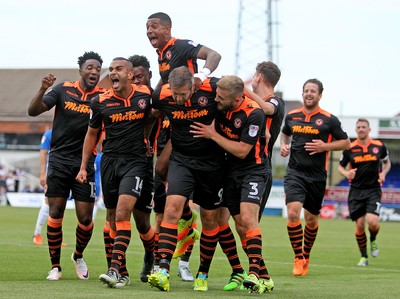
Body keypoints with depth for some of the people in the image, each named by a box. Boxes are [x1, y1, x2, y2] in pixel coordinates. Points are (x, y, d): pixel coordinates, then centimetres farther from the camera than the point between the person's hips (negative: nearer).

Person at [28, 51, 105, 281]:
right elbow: (33, 111, -3)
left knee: (85, 218, -4)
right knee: (55, 213, -4)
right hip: (59, 160, 0)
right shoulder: (63, 90, 1)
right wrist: (43, 90, -19)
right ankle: (55, 266, 9)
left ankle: (78, 256, 25)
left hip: (85, 163, 0)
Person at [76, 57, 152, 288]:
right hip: (109, 161, 3)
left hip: (135, 161, -3)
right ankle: (123, 274, 17)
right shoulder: (101, 102, 2)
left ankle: (115, 269, -24)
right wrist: (83, 167, 11)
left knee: (123, 213, -19)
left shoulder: (145, 95, -2)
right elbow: (92, 133, 13)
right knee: (113, 218, 7)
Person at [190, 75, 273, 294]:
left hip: (253, 171, -7)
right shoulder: (221, 106, -4)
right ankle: (264, 278, 9)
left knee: (248, 219, -24)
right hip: (231, 171, 7)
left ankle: (254, 273, -28)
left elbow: (242, 151, -21)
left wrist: (213, 135, -17)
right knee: (240, 226, 4)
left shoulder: (254, 114, -23)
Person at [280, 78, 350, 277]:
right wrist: (283, 145, 7)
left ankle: (306, 256, 34)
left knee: (311, 219, 11)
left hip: (316, 176, 0)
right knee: (293, 212, -19)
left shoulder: (329, 120, -2)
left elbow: (346, 143, 3)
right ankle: (298, 258, -8)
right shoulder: (292, 116, 7)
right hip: (294, 172, 1)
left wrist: (325, 146, -12)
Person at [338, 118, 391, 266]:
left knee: (372, 222, -19)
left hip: (373, 190, -1)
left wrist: (383, 173, -3)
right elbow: (341, 166, 10)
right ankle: (364, 257, 14)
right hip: (356, 191, 1)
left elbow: (387, 162, 17)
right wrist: (347, 174, -12)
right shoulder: (349, 148, 0)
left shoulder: (379, 146, 1)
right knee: (359, 225, -3)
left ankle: (373, 241, 16)